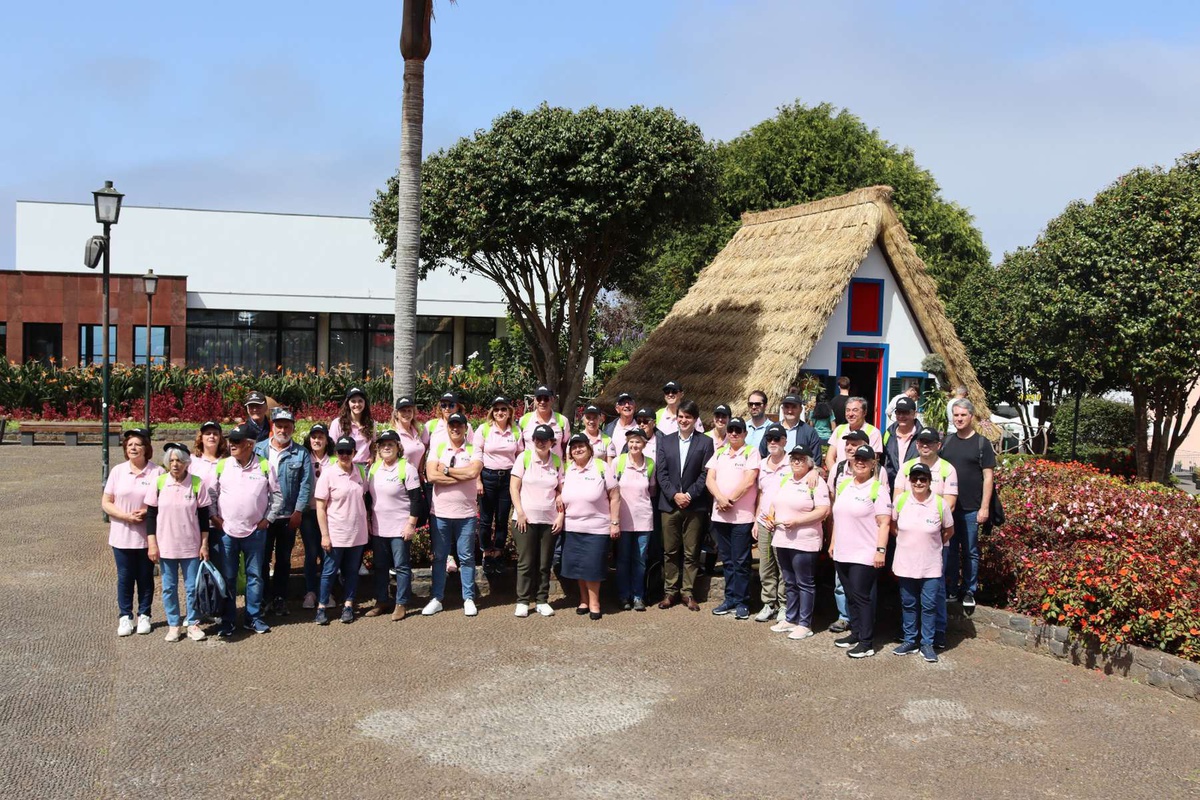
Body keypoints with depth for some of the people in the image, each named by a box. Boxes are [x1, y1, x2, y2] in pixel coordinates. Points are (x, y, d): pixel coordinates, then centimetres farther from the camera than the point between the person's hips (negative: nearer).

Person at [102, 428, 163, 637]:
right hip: (122, 535, 1)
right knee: (125, 578, 7)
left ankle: (144, 615, 21)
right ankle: (125, 617, 17)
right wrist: (126, 516, -13)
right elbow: (106, 503, 3)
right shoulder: (117, 471, 2)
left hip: (147, 536, -1)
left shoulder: (157, 472, -3)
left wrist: (147, 512, -18)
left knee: (145, 577, 9)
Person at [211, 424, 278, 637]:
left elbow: (277, 494, 5)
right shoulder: (222, 465, 0)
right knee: (227, 577, 5)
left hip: (255, 531, 0)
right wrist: (214, 517, -1)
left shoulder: (265, 467, -3)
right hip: (226, 531, 0)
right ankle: (227, 620, 15)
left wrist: (267, 519, 1)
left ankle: (253, 618, 19)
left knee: (255, 575, 8)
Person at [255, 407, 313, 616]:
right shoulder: (258, 449, 2)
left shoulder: (301, 454, 0)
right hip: (261, 515, 0)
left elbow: (306, 484, -4)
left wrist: (298, 511, -11)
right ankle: (263, 598, 17)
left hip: (288, 516, 0)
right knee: (262, 559, 6)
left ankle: (280, 599, 20)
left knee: (284, 560, 10)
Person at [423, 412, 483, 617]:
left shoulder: (474, 451, 2)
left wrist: (446, 470, -11)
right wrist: (461, 476, -14)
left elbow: (473, 472, -19)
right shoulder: (437, 449, 4)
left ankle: (468, 599, 14)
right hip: (440, 513, 1)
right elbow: (431, 476, -11)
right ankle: (436, 599, 17)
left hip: (466, 514, -1)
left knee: (466, 557, 6)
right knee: (439, 557, 9)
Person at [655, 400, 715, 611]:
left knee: (691, 552, 3)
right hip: (669, 504, 2)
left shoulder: (705, 442, 3)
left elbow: (706, 474, -3)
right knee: (670, 551, 6)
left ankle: (688, 592, 11)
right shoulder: (665, 441, 9)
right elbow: (660, 473, 3)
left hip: (694, 505, -2)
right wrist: (674, 494, -10)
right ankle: (670, 591, 14)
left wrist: (689, 495, -12)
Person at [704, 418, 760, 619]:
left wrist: (730, 500, -12)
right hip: (720, 515, 5)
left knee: (741, 561, -1)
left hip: (742, 516, -5)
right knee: (727, 560, 11)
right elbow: (709, 479, 4)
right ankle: (730, 599, 18)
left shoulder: (751, 452, -2)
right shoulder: (719, 453, 12)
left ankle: (741, 602, 7)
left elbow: (748, 481, -12)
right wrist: (720, 499, -12)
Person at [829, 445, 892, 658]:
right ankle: (855, 633, 26)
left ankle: (867, 643, 2)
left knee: (861, 596, -4)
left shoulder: (878, 489, -9)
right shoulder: (844, 485, 12)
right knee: (850, 596, 14)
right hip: (842, 553, 7)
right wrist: (833, 542, 17)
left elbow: (884, 523, -12)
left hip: (865, 555, -7)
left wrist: (881, 550, -18)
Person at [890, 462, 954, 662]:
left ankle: (927, 644, 16)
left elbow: (949, 531, 6)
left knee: (929, 606, 3)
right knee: (908, 604, 12)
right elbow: (892, 524, 11)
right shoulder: (901, 500, -6)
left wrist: (933, 545, 7)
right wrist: (905, 541, 7)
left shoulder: (940, 504, -10)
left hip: (931, 566, -2)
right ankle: (909, 641, 25)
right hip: (905, 563, 2)